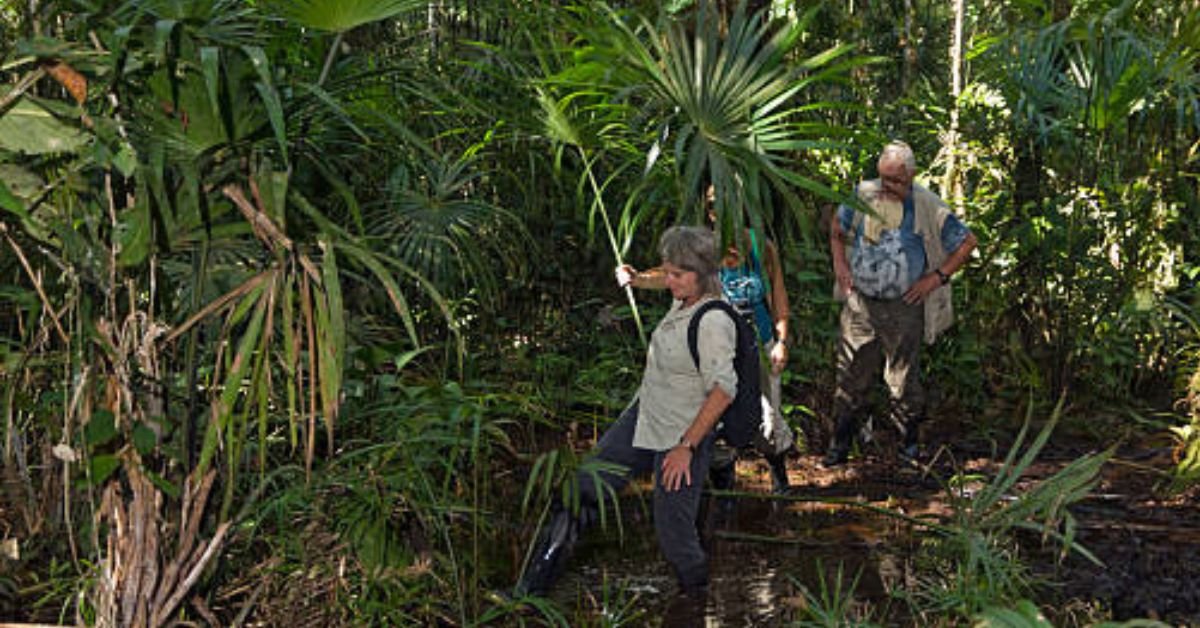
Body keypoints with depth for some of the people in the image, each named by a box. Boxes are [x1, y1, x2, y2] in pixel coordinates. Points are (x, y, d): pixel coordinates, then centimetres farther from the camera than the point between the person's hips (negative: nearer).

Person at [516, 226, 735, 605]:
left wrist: (686, 447, -23)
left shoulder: (713, 322, -25)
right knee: (586, 487, 8)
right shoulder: (682, 302, 2)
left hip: (682, 435, -9)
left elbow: (723, 391, -26)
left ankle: (698, 595, 29)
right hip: (643, 417, 9)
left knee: (672, 528, -1)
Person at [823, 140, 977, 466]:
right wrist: (840, 265, 7)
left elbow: (967, 242, 2)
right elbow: (837, 227, 19)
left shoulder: (929, 207, -6)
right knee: (851, 373, 5)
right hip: (859, 302, 2)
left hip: (904, 307, -2)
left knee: (904, 377, 7)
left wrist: (935, 278, -3)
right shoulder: (862, 194, 1)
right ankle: (841, 442, 15)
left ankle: (909, 440, 25)